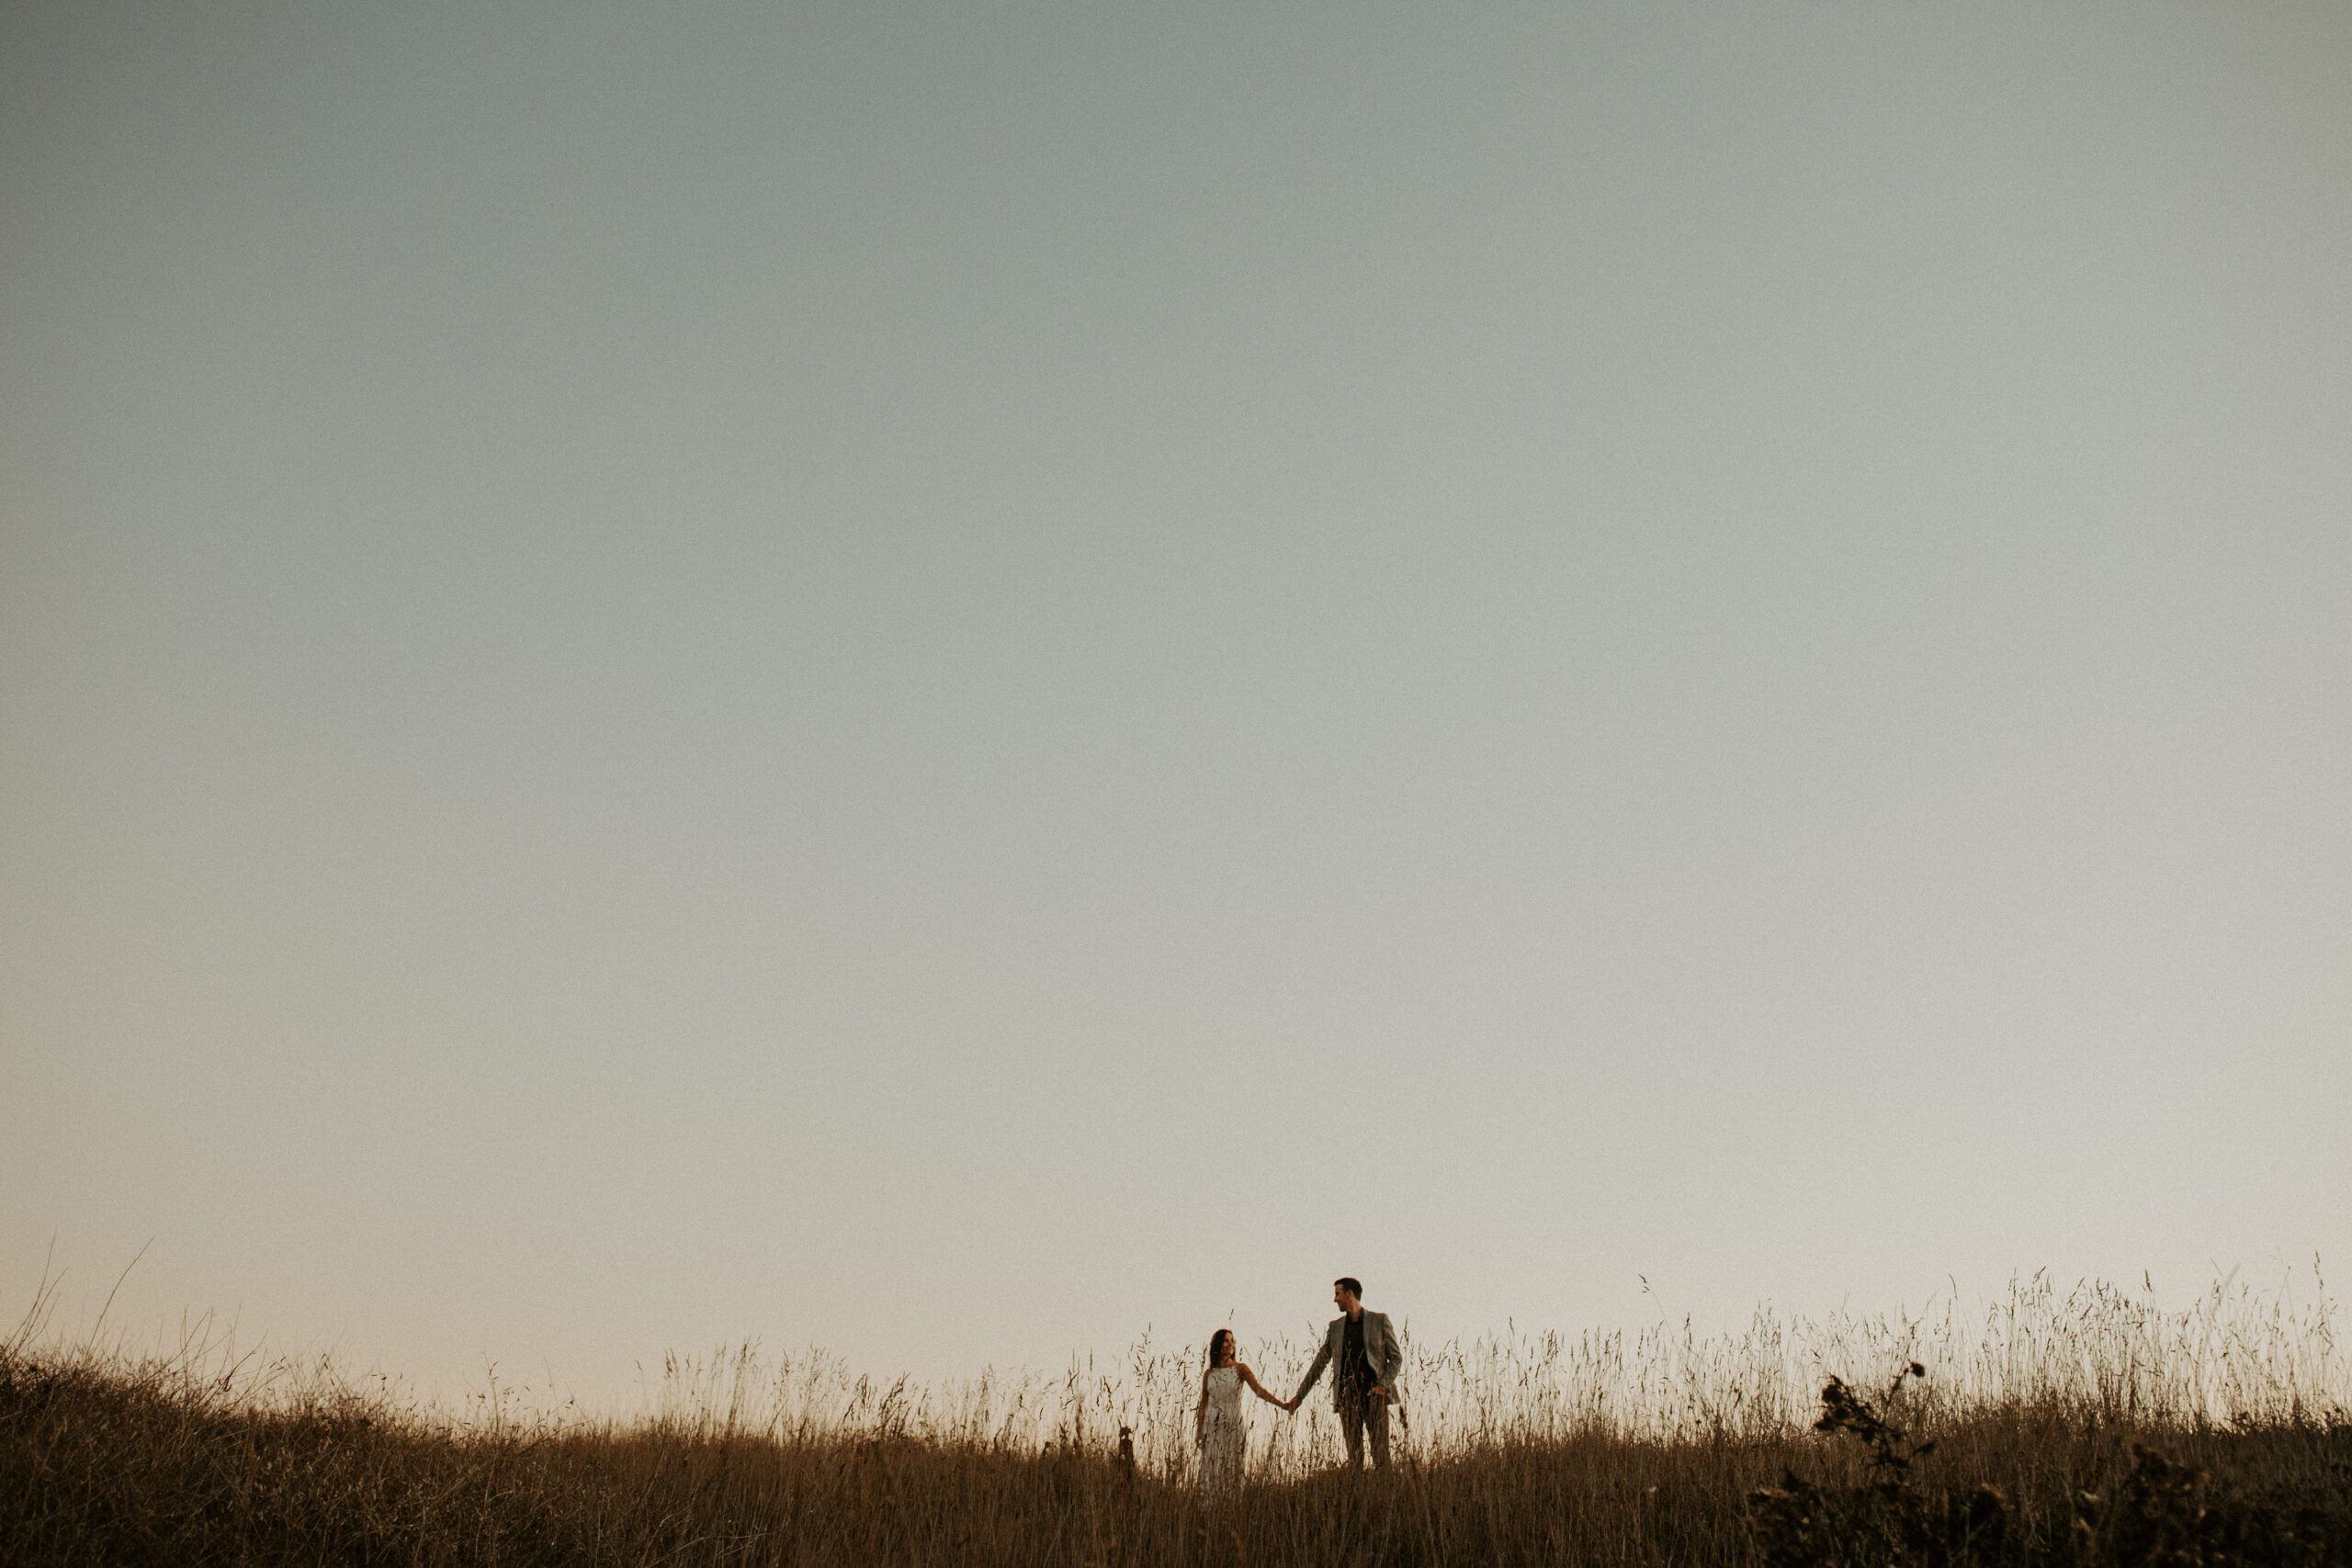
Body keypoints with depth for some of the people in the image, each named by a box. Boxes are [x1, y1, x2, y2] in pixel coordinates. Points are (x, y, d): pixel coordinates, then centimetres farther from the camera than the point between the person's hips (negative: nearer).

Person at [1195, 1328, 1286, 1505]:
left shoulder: (1240, 1369, 1)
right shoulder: (1209, 1374, 8)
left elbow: (1259, 1390, -10)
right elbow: (1203, 1405, 11)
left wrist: (1282, 1405, -23)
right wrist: (1198, 1433, 8)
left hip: (1233, 1427, -2)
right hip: (1212, 1428, 2)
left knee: (1231, 1471, -4)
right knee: (1211, 1472, 1)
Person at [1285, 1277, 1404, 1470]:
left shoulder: (1380, 1320, 5)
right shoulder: (1335, 1327, 14)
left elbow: (1396, 1357, 5)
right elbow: (1319, 1363, 18)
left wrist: (1384, 1385, -10)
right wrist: (1299, 1395, 15)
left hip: (1373, 1394, -3)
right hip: (1347, 1397, 3)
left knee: (1381, 1452, -9)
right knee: (1354, 1456, 0)